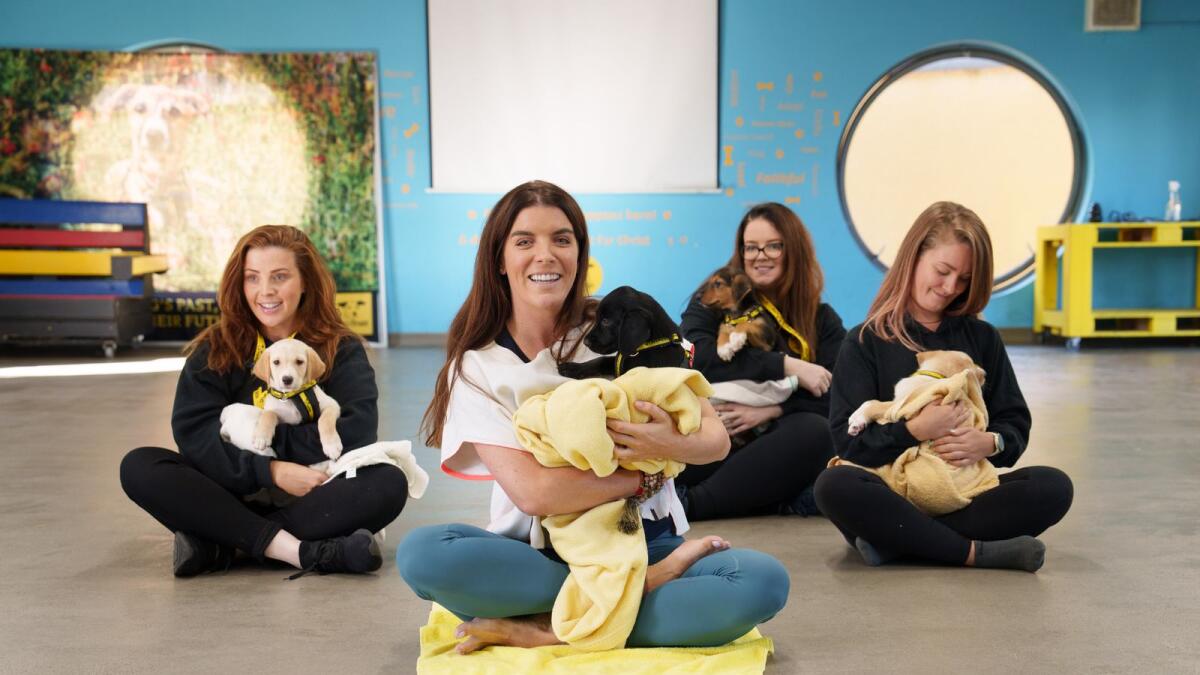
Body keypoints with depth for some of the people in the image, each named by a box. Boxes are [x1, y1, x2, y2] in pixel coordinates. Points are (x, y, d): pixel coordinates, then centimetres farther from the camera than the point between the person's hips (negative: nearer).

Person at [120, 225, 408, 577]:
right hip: (232, 498, 1)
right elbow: (193, 435, -10)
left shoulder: (343, 350, 0)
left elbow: (356, 437, -14)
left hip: (313, 498, -1)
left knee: (389, 484, -29)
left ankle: (219, 544, -26)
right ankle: (296, 550, -33)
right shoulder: (214, 350, 3)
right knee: (138, 467, -21)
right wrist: (272, 470, -22)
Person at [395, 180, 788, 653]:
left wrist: (671, 446, -26)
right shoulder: (475, 367, -4)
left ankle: (540, 631, -22)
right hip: (540, 555, 0)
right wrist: (644, 473, -14)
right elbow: (532, 492, -17)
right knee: (422, 553, -29)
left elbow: (716, 439, -3)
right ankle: (645, 586, -19)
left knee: (764, 580, -26)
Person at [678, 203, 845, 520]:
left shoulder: (823, 319, 13)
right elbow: (698, 357, -12)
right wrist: (787, 366, -15)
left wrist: (768, 412, -17)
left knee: (815, 432, -32)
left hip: (777, 447, 2)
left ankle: (688, 503, -31)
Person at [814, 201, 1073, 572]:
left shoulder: (982, 338, 13)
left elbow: (1016, 424, 9)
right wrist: (915, 430, -22)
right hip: (894, 492, -3)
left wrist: (990, 443, -15)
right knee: (834, 485, -34)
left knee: (1054, 486, -23)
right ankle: (977, 552, -27)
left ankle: (896, 541, -26)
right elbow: (848, 440, -6)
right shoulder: (865, 342, 2)